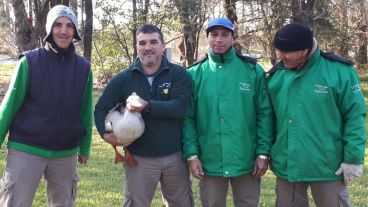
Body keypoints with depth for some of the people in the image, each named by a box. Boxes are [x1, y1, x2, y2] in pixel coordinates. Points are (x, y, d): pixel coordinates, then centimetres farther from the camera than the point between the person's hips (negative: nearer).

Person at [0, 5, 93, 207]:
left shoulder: (83, 67, 4)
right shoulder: (30, 62, -6)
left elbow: (85, 111, 10)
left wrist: (84, 147, 14)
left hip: (66, 153, 3)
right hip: (26, 150, -3)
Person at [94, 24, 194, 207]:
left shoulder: (178, 74, -5)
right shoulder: (123, 79, 0)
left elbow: (180, 108, -18)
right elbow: (101, 109, 4)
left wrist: (147, 105, -29)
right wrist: (105, 133, -14)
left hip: (175, 156, 0)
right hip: (139, 159, 0)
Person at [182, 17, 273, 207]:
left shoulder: (252, 71, 0)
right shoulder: (195, 74, 1)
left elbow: (264, 113, -1)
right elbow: (188, 118, -1)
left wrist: (263, 153, -6)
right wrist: (191, 154, -9)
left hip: (246, 161, 0)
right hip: (209, 162, 0)